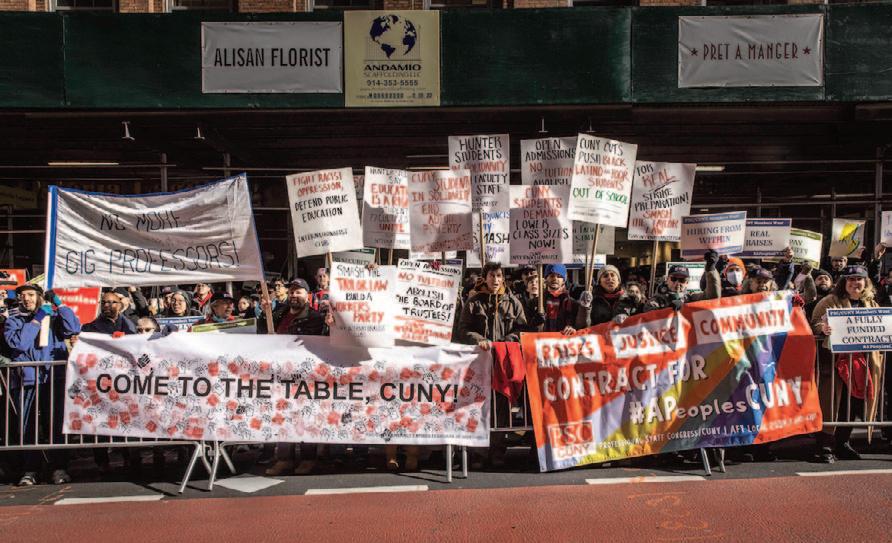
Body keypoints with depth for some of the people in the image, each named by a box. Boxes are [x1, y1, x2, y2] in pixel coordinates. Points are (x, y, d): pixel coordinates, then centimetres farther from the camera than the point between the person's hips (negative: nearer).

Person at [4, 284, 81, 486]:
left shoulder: (55, 317, 14)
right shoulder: (13, 321, 14)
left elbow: (74, 329, -5)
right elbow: (18, 342, -5)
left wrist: (60, 304, -3)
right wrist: (37, 319, -5)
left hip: (54, 378, -1)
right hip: (26, 380, 1)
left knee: (55, 424, -4)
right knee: (27, 426, 1)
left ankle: (59, 468, 1)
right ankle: (30, 471, 9)